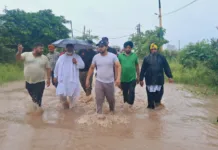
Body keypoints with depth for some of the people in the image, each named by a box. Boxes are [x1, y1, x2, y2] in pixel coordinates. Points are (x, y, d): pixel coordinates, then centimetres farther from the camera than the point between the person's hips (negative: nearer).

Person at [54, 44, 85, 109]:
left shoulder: (77, 57, 3)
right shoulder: (61, 57, 9)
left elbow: (82, 65, -4)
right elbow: (57, 67, 13)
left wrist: (76, 62, -21)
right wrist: (55, 76, 13)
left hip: (72, 79, -1)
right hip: (62, 79, 1)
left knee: (72, 94, 8)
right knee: (61, 94, -4)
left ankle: (71, 105, 33)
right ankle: (64, 103, 25)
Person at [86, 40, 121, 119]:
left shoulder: (113, 56, -7)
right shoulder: (96, 57, 1)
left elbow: (118, 66, -12)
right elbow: (91, 68, 7)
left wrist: (118, 78, -26)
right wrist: (87, 79, 5)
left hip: (110, 82, -1)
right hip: (99, 81, 1)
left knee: (111, 98, 14)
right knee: (99, 98, 2)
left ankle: (112, 109, 40)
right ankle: (99, 112, 19)